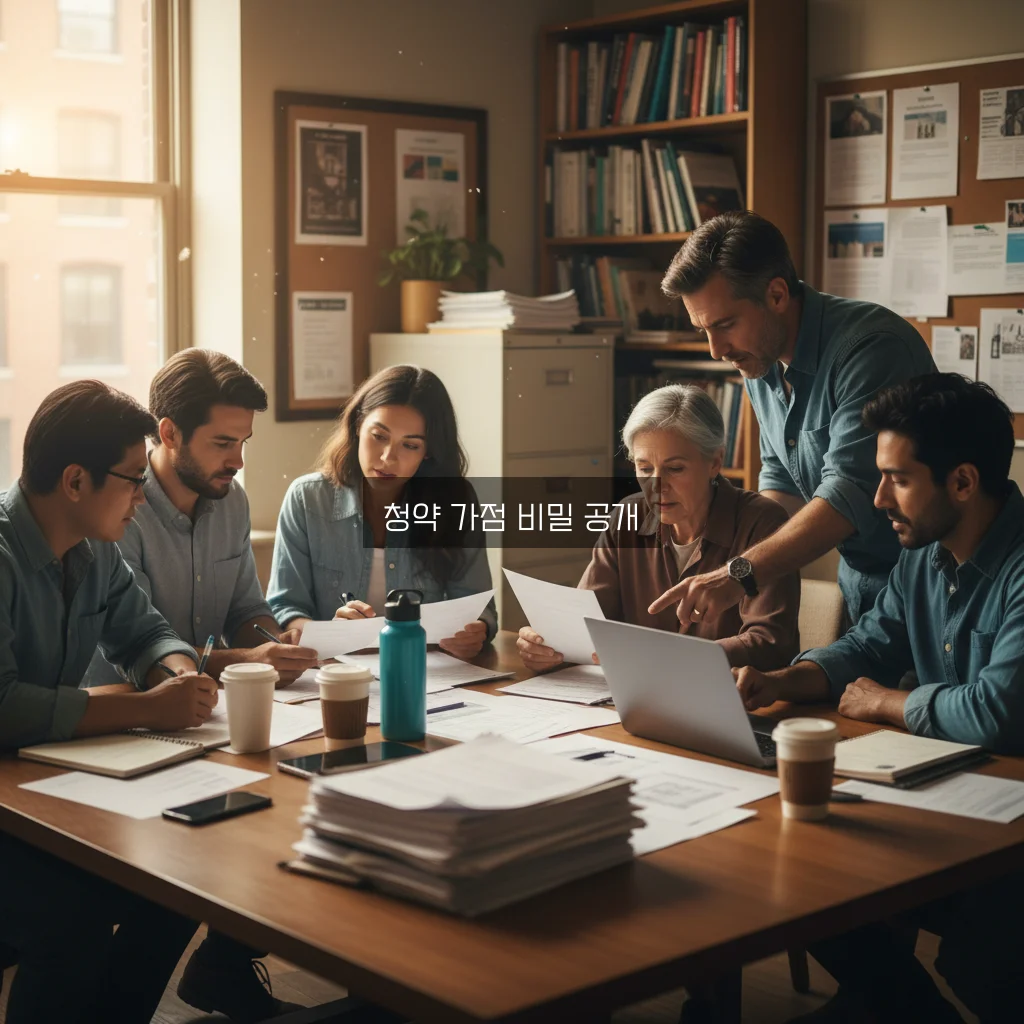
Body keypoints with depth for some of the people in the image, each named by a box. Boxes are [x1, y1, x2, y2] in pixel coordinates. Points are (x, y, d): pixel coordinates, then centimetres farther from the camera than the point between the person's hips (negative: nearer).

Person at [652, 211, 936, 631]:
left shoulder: (871, 346, -26)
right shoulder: (759, 359, 1)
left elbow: (850, 494, -34)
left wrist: (742, 573, -42)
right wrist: (735, 569, -5)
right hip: (857, 577, 7)